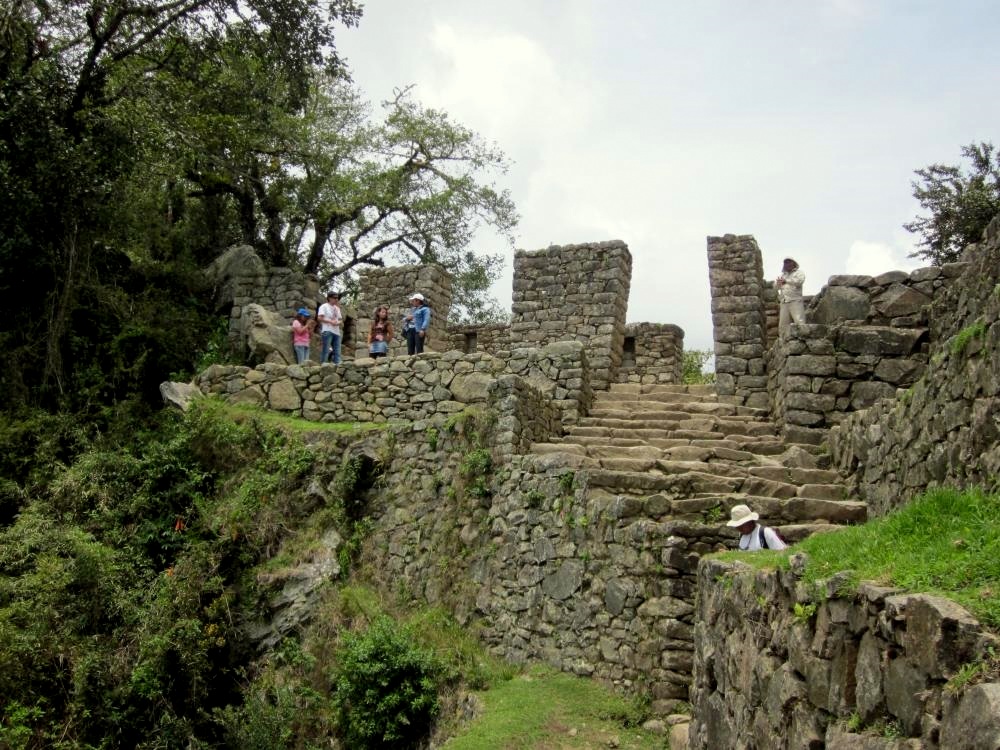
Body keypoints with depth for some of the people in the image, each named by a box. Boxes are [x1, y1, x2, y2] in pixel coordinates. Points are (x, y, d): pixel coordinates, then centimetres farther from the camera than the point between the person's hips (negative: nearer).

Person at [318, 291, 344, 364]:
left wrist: (338, 322, -2)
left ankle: (337, 364, 3)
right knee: (326, 350, -10)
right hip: (327, 331, -7)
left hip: (336, 331, 7)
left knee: (337, 351, 3)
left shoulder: (337, 308, 22)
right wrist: (331, 321, -15)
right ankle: (323, 364, -10)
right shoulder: (324, 306, 1)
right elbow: (320, 318, -9)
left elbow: (341, 319, 21)